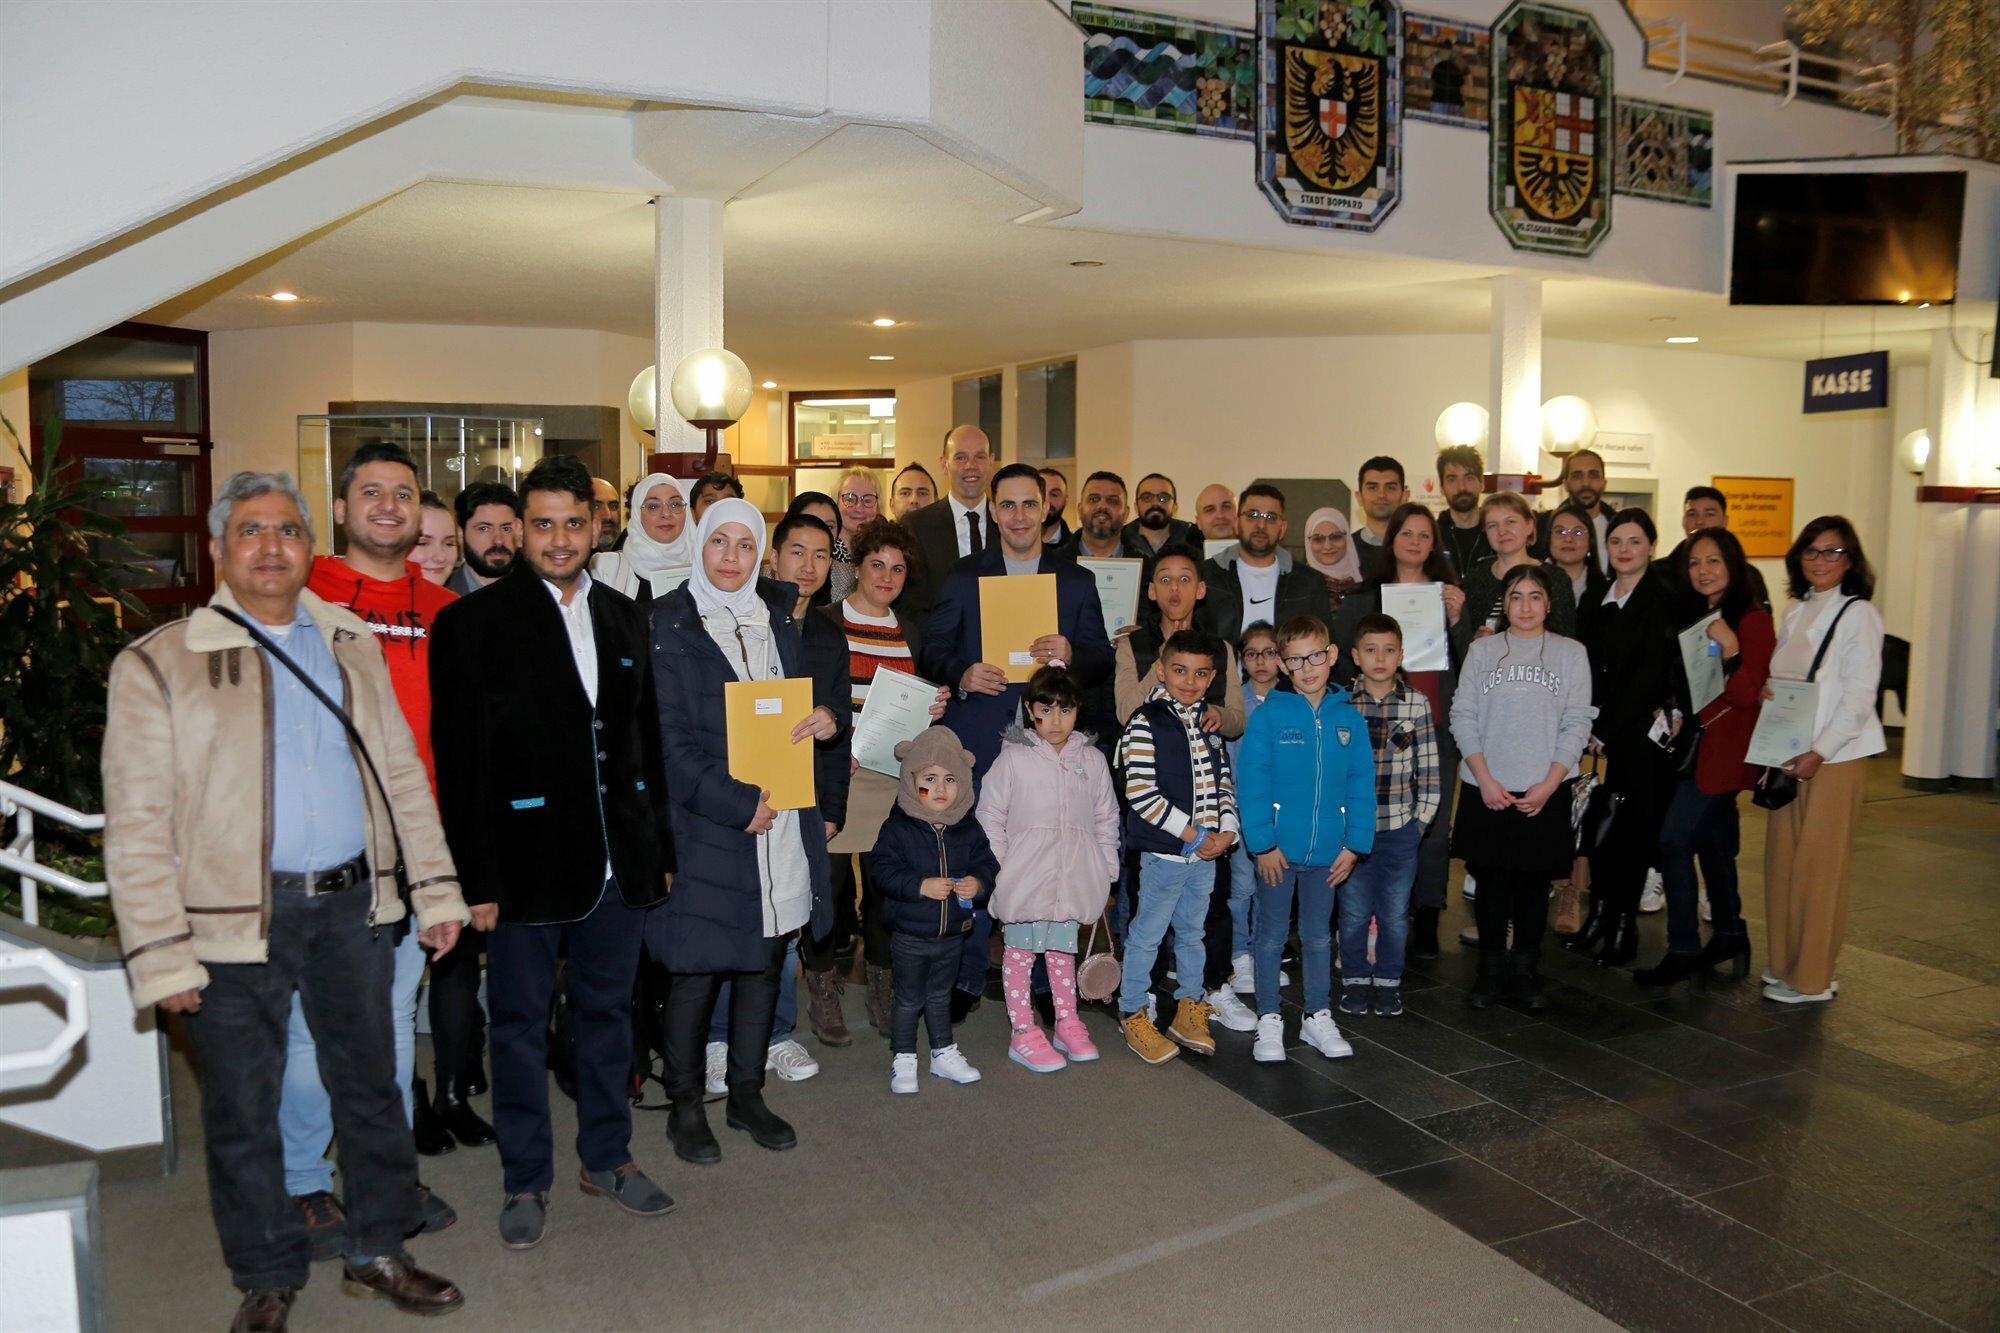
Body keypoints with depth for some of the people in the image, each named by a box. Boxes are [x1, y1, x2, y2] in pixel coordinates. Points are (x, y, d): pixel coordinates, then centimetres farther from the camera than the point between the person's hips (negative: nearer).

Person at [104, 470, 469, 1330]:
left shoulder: (352, 647, 9)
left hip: (353, 906, 4)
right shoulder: (159, 665, -4)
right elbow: (137, 825, -7)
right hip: (233, 921, -3)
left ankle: (379, 1251, 33)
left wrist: (436, 890, 7)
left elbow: (403, 776, 11)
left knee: (370, 1084, 15)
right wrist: (160, 953, -11)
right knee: (242, 1110, 10)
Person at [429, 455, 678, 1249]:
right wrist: (475, 879, -13)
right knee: (521, 1025, 9)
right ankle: (526, 1180, 25)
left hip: (619, 862, 5)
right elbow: (459, 761, -9)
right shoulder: (474, 622, -6)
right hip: (525, 865, -4)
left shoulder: (623, 617, 10)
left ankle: (607, 1156, 32)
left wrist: (661, 848, 11)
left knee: (608, 1012, 16)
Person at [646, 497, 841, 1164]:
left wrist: (828, 717, -5)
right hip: (705, 825, -5)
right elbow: (670, 736, -11)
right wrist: (736, 803, -17)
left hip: (781, 822, 5)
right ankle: (686, 1105, 20)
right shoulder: (668, 624, -5)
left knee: (765, 961, 12)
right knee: (696, 969, 2)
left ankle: (746, 1093, 28)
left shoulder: (778, 617, 10)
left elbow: (815, 691, 19)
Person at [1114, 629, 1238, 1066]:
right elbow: (1140, 793, -19)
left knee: (1192, 931, 18)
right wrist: (1191, 834, -17)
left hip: (1207, 850, 7)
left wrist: (1226, 831, -3)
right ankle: (1133, 1015, 16)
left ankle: (1188, 1010, 30)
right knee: (1147, 934, 3)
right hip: (1163, 850, -7)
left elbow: (1224, 782, 13)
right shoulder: (1146, 723, -13)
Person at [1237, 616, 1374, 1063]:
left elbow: (1361, 786, 2)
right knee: (1271, 936, 10)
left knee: (1318, 936, 17)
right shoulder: (1269, 714, -11)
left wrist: (1354, 844, -2)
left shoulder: (1349, 719, -1)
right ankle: (1269, 1020, 22)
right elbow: (1252, 782, -13)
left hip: (1327, 852, 3)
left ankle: (1318, 1017, 30)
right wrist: (1262, 843, -15)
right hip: (1277, 850, -3)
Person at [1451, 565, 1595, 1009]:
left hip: (1545, 792, 0)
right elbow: (1463, 717, 1)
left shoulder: (1571, 653, 5)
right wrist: (1485, 780, -8)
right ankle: (1491, 970, 17)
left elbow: (1578, 724, 0)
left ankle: (1526, 970, 19)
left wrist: (1549, 784, -9)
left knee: (1534, 880, 6)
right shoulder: (1483, 650, 6)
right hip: (1486, 791, 1)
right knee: (1491, 878, 6)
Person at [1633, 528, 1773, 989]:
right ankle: (1729, 935, 28)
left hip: (1722, 751, -8)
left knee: (1673, 838, -12)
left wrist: (1731, 649, -27)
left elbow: (1746, 695, -16)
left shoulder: (1753, 620, -11)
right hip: (1695, 744, 8)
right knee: (1713, 842, 15)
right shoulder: (1693, 618, 11)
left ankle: (1683, 950, -4)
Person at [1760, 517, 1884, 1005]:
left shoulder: (1858, 615, -8)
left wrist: (1819, 753, -16)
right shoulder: (1795, 611, 13)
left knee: (1819, 867, -2)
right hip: (1788, 756, 7)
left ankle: (1813, 978, 6)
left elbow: (1859, 697, -13)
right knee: (1782, 863, 9)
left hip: (1833, 758, -6)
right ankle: (1786, 964, 21)